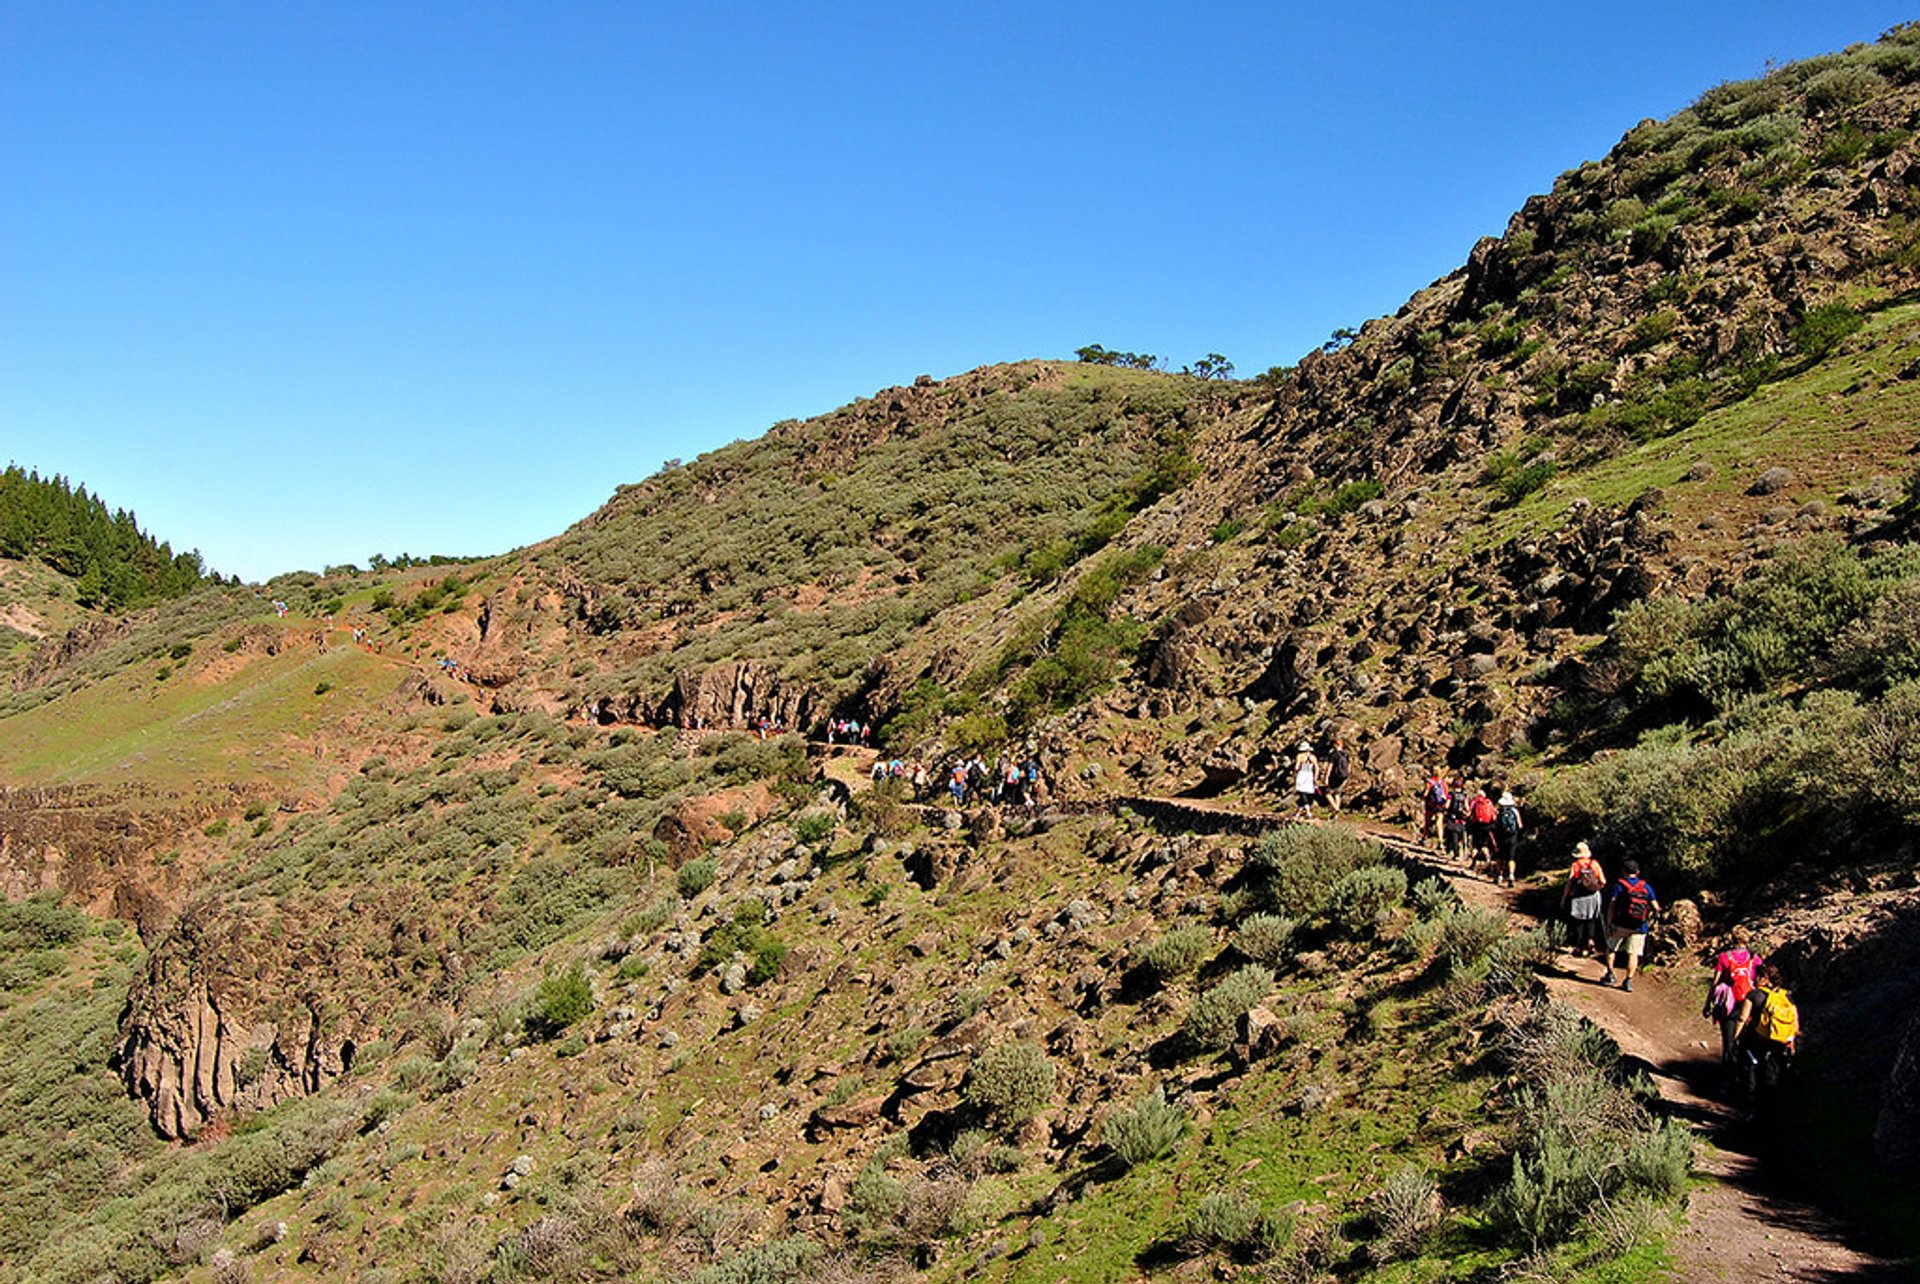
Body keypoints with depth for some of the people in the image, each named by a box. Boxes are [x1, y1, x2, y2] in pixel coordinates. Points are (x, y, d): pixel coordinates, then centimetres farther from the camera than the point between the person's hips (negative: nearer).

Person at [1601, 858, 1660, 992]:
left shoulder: (1619, 885, -1)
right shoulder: (1646, 886, 7)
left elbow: (1611, 906, -8)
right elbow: (1656, 908, 6)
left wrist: (1609, 924, -5)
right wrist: (1649, 921, 22)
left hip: (1620, 924, -2)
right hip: (1639, 927, 2)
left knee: (1611, 948, 18)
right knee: (1633, 954, 6)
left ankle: (1610, 974, 13)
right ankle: (1629, 981, 1)